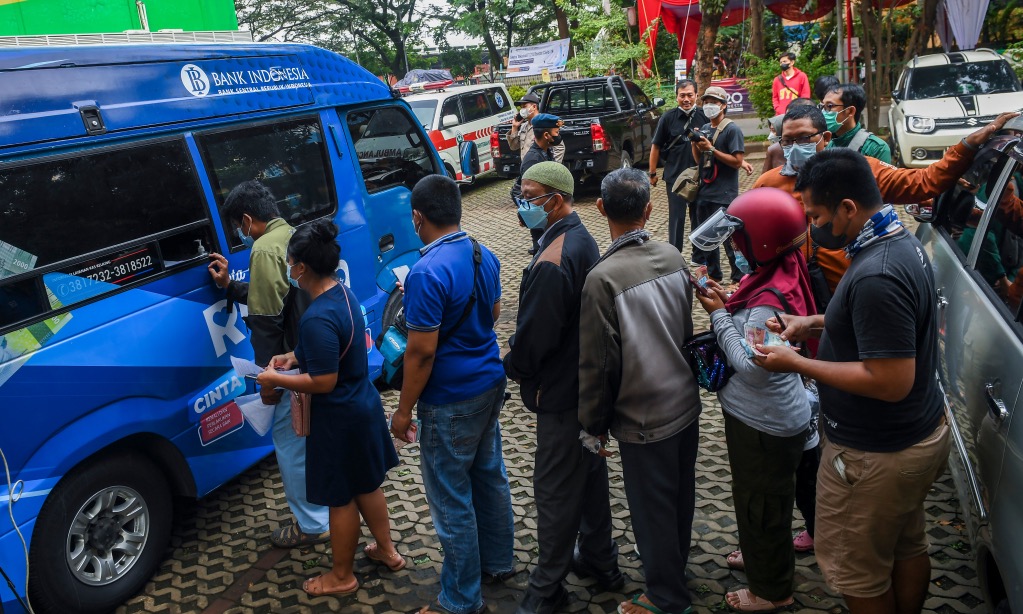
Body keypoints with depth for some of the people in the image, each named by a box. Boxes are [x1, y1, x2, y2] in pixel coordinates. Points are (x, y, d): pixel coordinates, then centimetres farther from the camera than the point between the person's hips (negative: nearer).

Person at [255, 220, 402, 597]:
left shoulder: (317, 318, -29)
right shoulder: (344, 293, 1)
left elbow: (323, 381, -26)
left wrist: (276, 380, -14)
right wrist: (297, 357, 8)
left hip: (339, 418, -9)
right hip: (363, 404, 9)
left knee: (341, 498, 10)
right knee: (366, 483, 25)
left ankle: (341, 577, 29)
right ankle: (387, 551, 42)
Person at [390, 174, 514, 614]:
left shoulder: (427, 273, -24)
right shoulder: (484, 256, 3)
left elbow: (421, 351, -21)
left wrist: (404, 410, -11)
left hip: (450, 400, -9)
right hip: (490, 383, 9)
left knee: (451, 499, 4)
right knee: (489, 476, 22)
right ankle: (497, 562, 40)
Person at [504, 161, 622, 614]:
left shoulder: (552, 263, -28)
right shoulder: (581, 238, 4)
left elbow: (534, 335, -24)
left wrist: (511, 367, -4)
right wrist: (522, 359, 12)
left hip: (561, 392, -10)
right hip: (589, 381, 10)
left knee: (555, 488, 4)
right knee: (590, 471, 22)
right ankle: (599, 560, 40)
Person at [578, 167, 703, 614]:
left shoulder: (602, 278, -24)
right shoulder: (673, 257, -5)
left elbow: (597, 363, -18)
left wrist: (594, 423, -4)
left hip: (643, 419, -7)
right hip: (686, 404, 7)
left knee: (652, 509, 12)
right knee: (680, 497, 24)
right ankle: (676, 568, 48)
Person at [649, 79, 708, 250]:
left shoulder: (704, 117, -2)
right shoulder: (668, 118, -4)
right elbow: (656, 146, 2)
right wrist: (652, 173, 3)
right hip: (675, 176, -2)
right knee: (677, 217, 1)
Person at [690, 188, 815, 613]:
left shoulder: (769, 299, -31)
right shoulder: (781, 272, -1)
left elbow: (751, 367, -32)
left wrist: (719, 315, -26)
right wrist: (728, 304, -6)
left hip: (765, 423, -10)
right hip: (762, 414, 10)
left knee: (761, 502, 11)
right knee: (754, 494, 29)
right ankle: (760, 556, 52)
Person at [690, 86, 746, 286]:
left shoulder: (732, 129, -9)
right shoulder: (704, 129, 12)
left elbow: (737, 161, -16)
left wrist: (711, 149, -19)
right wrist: (694, 144, -2)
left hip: (724, 194, -8)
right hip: (705, 192, 8)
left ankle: (740, 277, 9)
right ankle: (713, 273, 30)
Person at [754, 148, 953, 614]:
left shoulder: (875, 276, -31)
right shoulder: (903, 242, 1)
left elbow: (890, 382, -30)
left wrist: (795, 364, -22)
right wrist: (816, 323, 6)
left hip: (878, 458, -9)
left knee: (856, 573, 10)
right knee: (908, 549, 26)